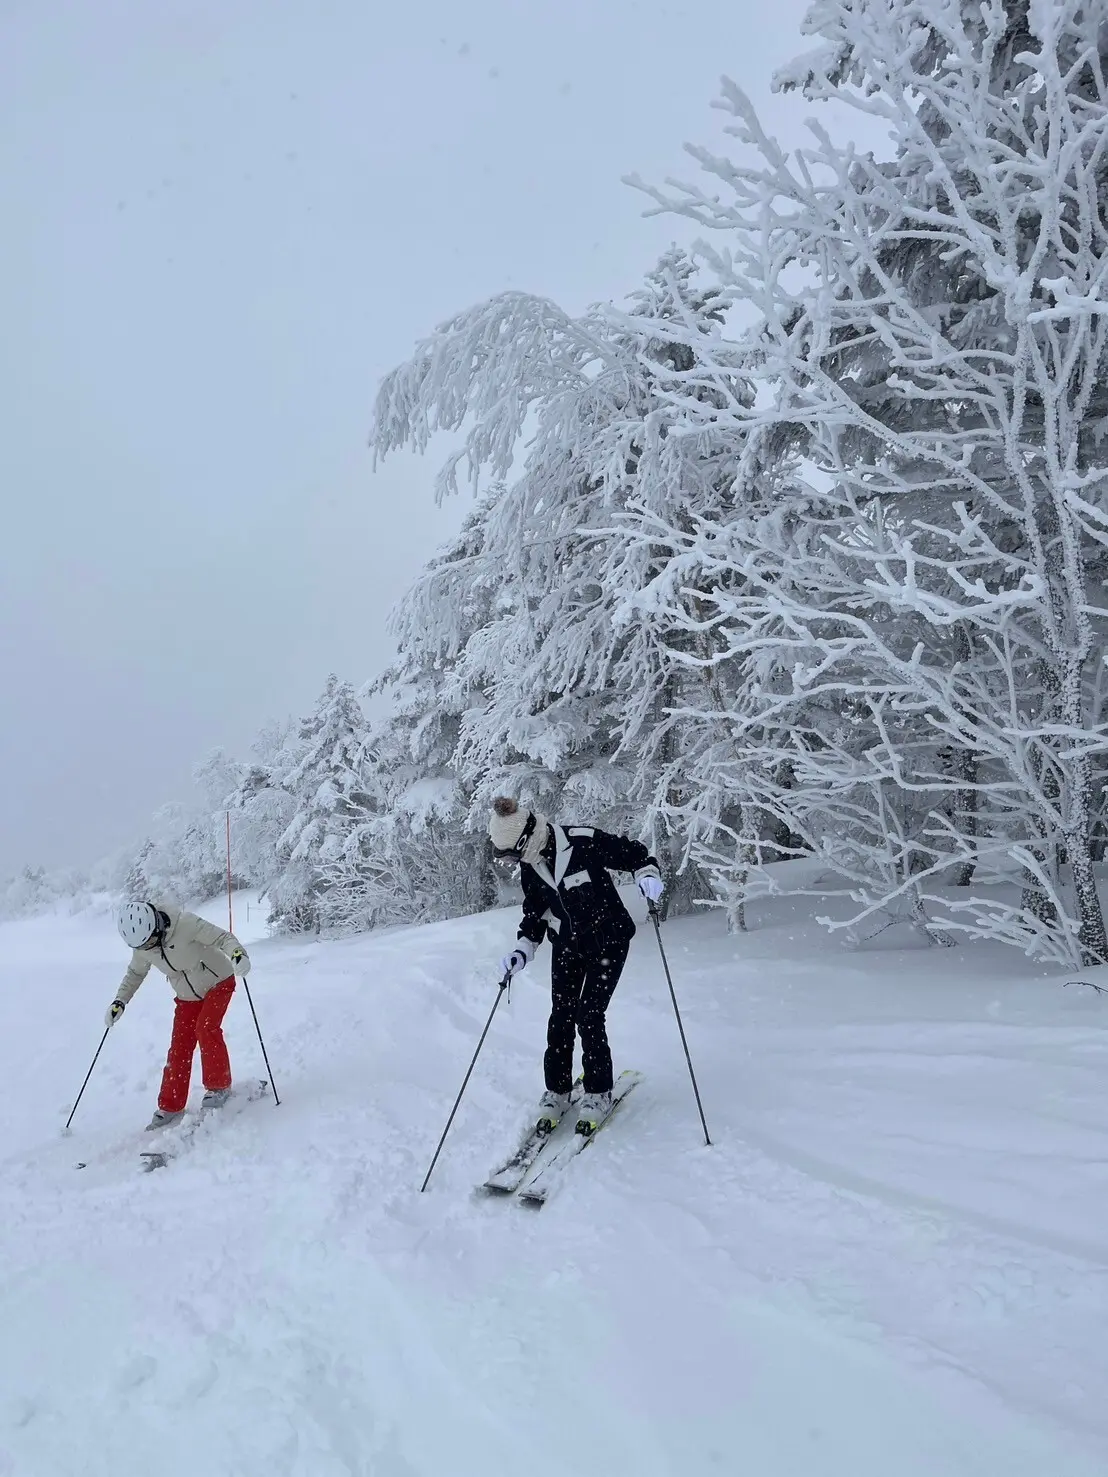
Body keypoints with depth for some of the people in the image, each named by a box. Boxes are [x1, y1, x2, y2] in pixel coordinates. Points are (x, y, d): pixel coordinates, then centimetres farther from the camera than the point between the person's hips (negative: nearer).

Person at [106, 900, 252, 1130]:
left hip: (218, 982, -5)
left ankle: (219, 1086, -6)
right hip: (188, 995, 5)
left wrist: (237, 953, -49)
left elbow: (221, 937, -29)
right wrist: (120, 1001, -1)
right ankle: (170, 1107, 11)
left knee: (206, 1028, -23)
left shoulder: (184, 923, -32)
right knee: (179, 1046, 0)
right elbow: (135, 973, 9)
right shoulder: (141, 947, -12)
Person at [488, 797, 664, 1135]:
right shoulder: (530, 866, -4)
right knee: (561, 1018, 2)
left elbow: (635, 854, -13)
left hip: (607, 941, -5)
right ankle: (556, 1091, 19)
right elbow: (534, 912, 9)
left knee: (588, 1016, -10)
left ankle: (599, 1093, 9)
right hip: (567, 945, 5)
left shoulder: (584, 842, -24)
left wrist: (648, 876, -32)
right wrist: (523, 948, -2)